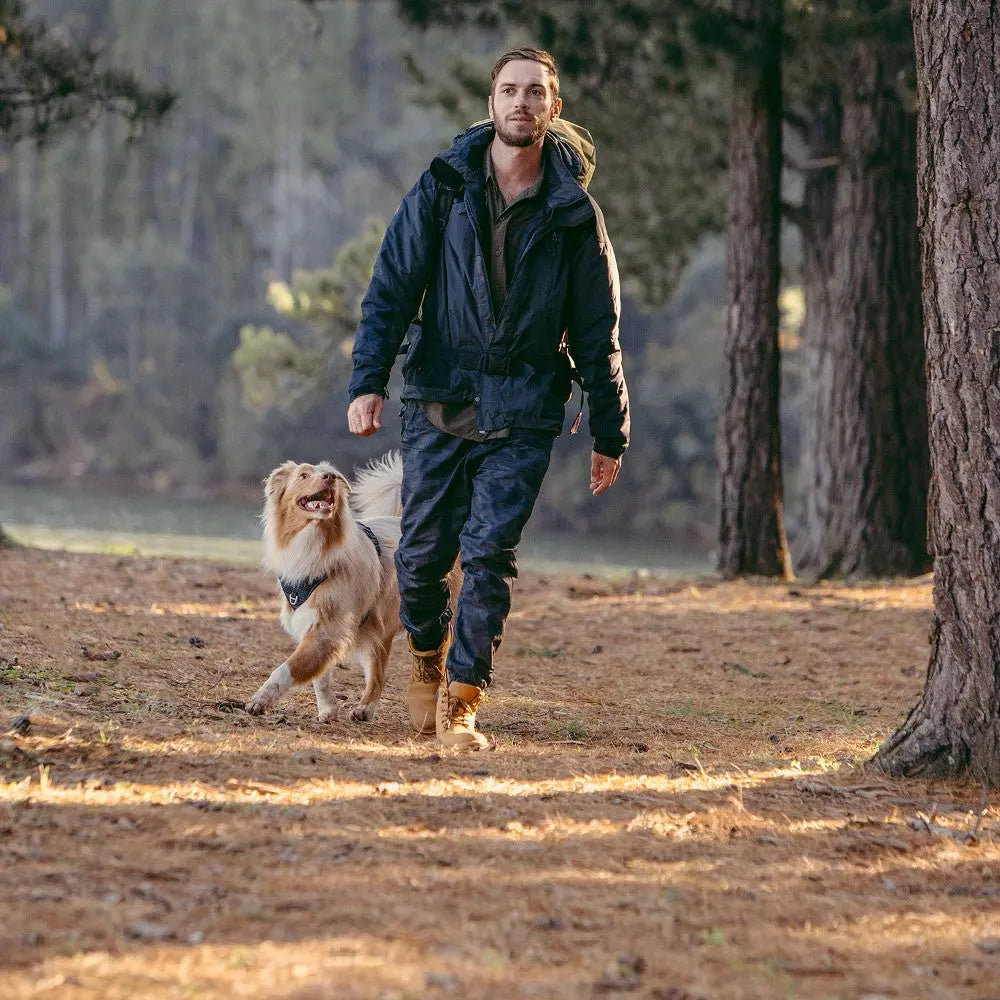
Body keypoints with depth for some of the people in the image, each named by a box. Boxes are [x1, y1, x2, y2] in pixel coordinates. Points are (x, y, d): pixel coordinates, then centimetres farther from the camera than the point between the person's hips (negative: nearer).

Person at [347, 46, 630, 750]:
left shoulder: (573, 214, 0)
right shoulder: (441, 190, 0)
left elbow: (597, 335, 5)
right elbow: (391, 290, -1)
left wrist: (611, 435, 6)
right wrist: (368, 382, -13)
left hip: (524, 414, -1)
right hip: (439, 402, 1)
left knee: (489, 553, -10)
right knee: (423, 554, 6)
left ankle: (461, 703, -3)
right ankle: (427, 658, 34)